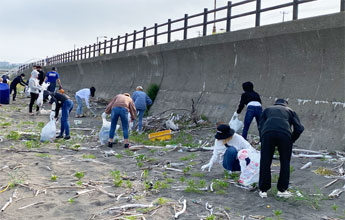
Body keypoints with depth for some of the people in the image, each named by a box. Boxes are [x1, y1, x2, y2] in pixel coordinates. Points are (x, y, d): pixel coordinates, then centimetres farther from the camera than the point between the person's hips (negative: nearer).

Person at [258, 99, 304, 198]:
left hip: (268, 133, 1)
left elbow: (260, 127, 19)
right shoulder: (290, 111, 32)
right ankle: (282, 190, 21)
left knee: (265, 163, 11)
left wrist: (263, 141, 25)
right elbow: (299, 128, 16)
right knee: (285, 163, 16)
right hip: (285, 134, 0)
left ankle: (263, 190, 17)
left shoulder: (267, 110, 34)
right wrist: (291, 140, 27)